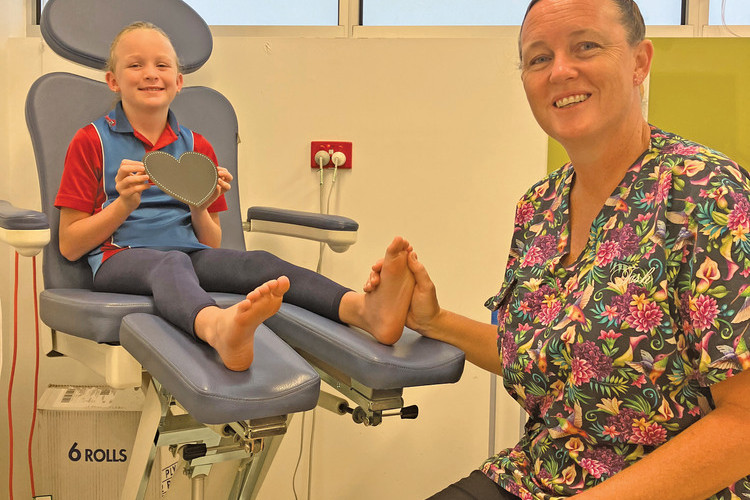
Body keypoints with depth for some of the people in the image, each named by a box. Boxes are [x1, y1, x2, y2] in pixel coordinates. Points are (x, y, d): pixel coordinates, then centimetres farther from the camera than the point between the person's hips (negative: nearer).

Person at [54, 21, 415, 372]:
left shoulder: (197, 148, 20)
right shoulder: (91, 142, 10)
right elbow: (69, 246, 5)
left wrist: (200, 209, -4)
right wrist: (125, 203, -10)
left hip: (191, 254, 4)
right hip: (121, 257, -3)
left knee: (257, 262, -27)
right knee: (171, 263, -38)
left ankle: (365, 309, -52)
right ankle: (219, 328, -74)